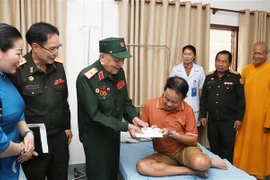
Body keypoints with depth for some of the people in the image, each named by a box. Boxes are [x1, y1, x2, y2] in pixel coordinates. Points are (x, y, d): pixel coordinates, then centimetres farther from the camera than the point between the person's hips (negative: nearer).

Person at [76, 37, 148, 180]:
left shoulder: (119, 72, -4)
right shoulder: (86, 78, -24)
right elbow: (95, 115, -26)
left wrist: (134, 118, -11)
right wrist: (126, 126, -27)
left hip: (114, 135, 7)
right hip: (95, 138, -6)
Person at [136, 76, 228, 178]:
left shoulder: (187, 110, -12)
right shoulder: (149, 105, -10)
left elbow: (193, 140, -8)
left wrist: (172, 134, -23)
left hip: (185, 149, -2)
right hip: (164, 154, 3)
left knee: (201, 163, -37)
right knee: (142, 166, -28)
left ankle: (210, 161, 4)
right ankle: (191, 171, -18)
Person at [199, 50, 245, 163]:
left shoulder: (236, 77, -6)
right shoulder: (209, 77, 5)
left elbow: (241, 99, -6)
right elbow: (204, 98, 8)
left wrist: (239, 118, -8)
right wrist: (203, 115, 5)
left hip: (229, 120, -3)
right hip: (212, 119, 4)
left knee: (227, 150, 6)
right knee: (214, 148, 15)